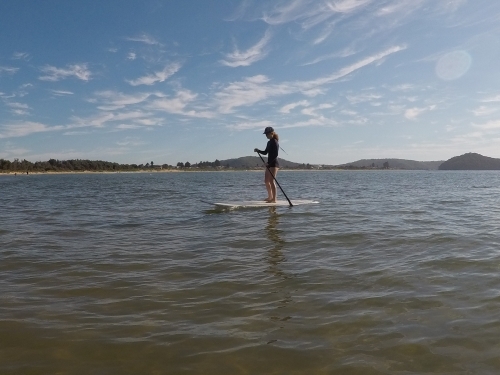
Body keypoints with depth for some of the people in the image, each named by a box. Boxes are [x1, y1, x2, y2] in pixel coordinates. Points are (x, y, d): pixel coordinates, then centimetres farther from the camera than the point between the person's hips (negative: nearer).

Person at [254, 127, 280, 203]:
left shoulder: (274, 142, -11)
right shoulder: (269, 142, 16)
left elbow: (276, 154, -18)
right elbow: (265, 152, 22)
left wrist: (269, 162, -22)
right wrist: (258, 150, 6)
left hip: (274, 163, -10)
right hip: (269, 163, 10)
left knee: (271, 181, -13)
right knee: (266, 181, 13)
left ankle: (274, 199, -12)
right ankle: (270, 197, 26)